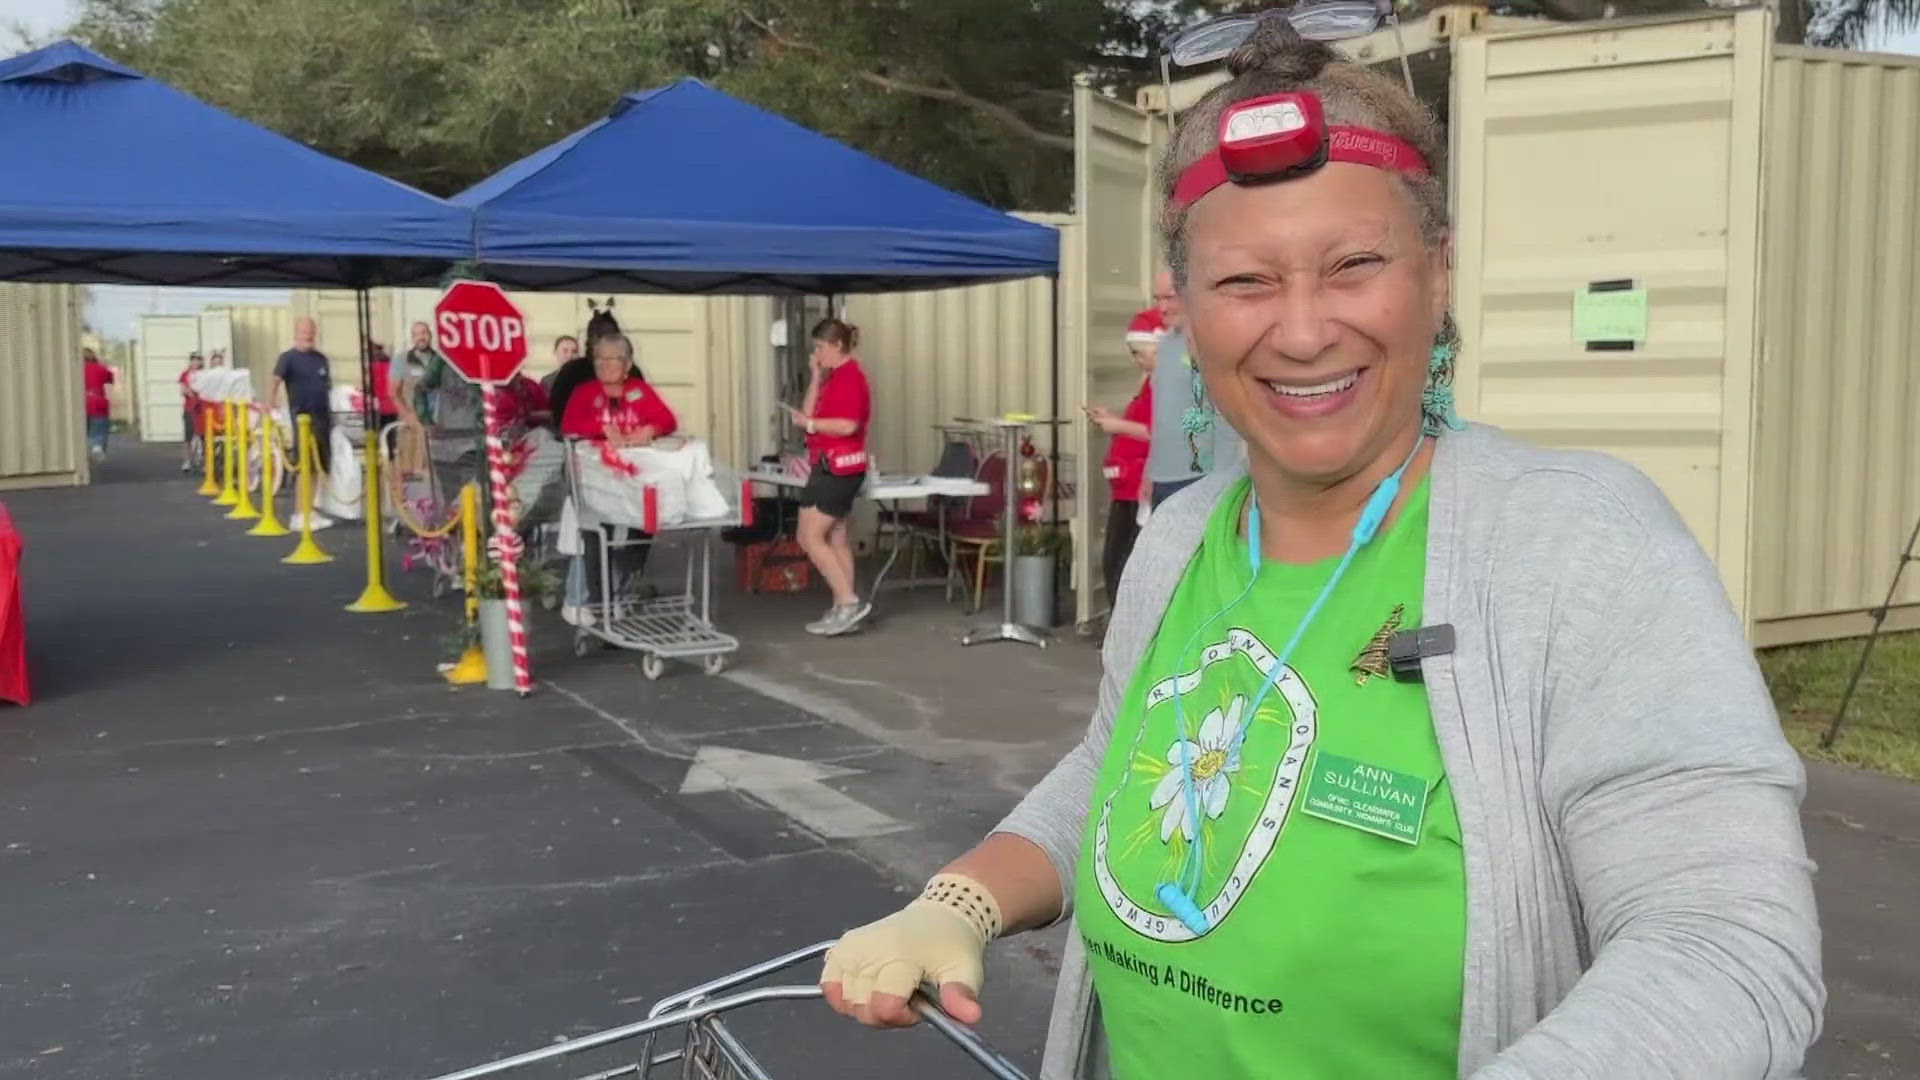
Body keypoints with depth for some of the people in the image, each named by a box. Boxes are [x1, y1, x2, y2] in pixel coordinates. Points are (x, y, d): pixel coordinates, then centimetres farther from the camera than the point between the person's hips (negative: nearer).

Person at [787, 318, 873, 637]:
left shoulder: (848, 376, -15)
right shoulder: (836, 376, 15)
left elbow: (848, 425, -24)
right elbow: (809, 412, 10)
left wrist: (809, 424, -16)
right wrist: (816, 377, 2)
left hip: (837, 468, -10)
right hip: (833, 467, 10)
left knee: (809, 538, -8)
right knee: (835, 539, 11)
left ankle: (849, 601, -8)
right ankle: (844, 610, 14)